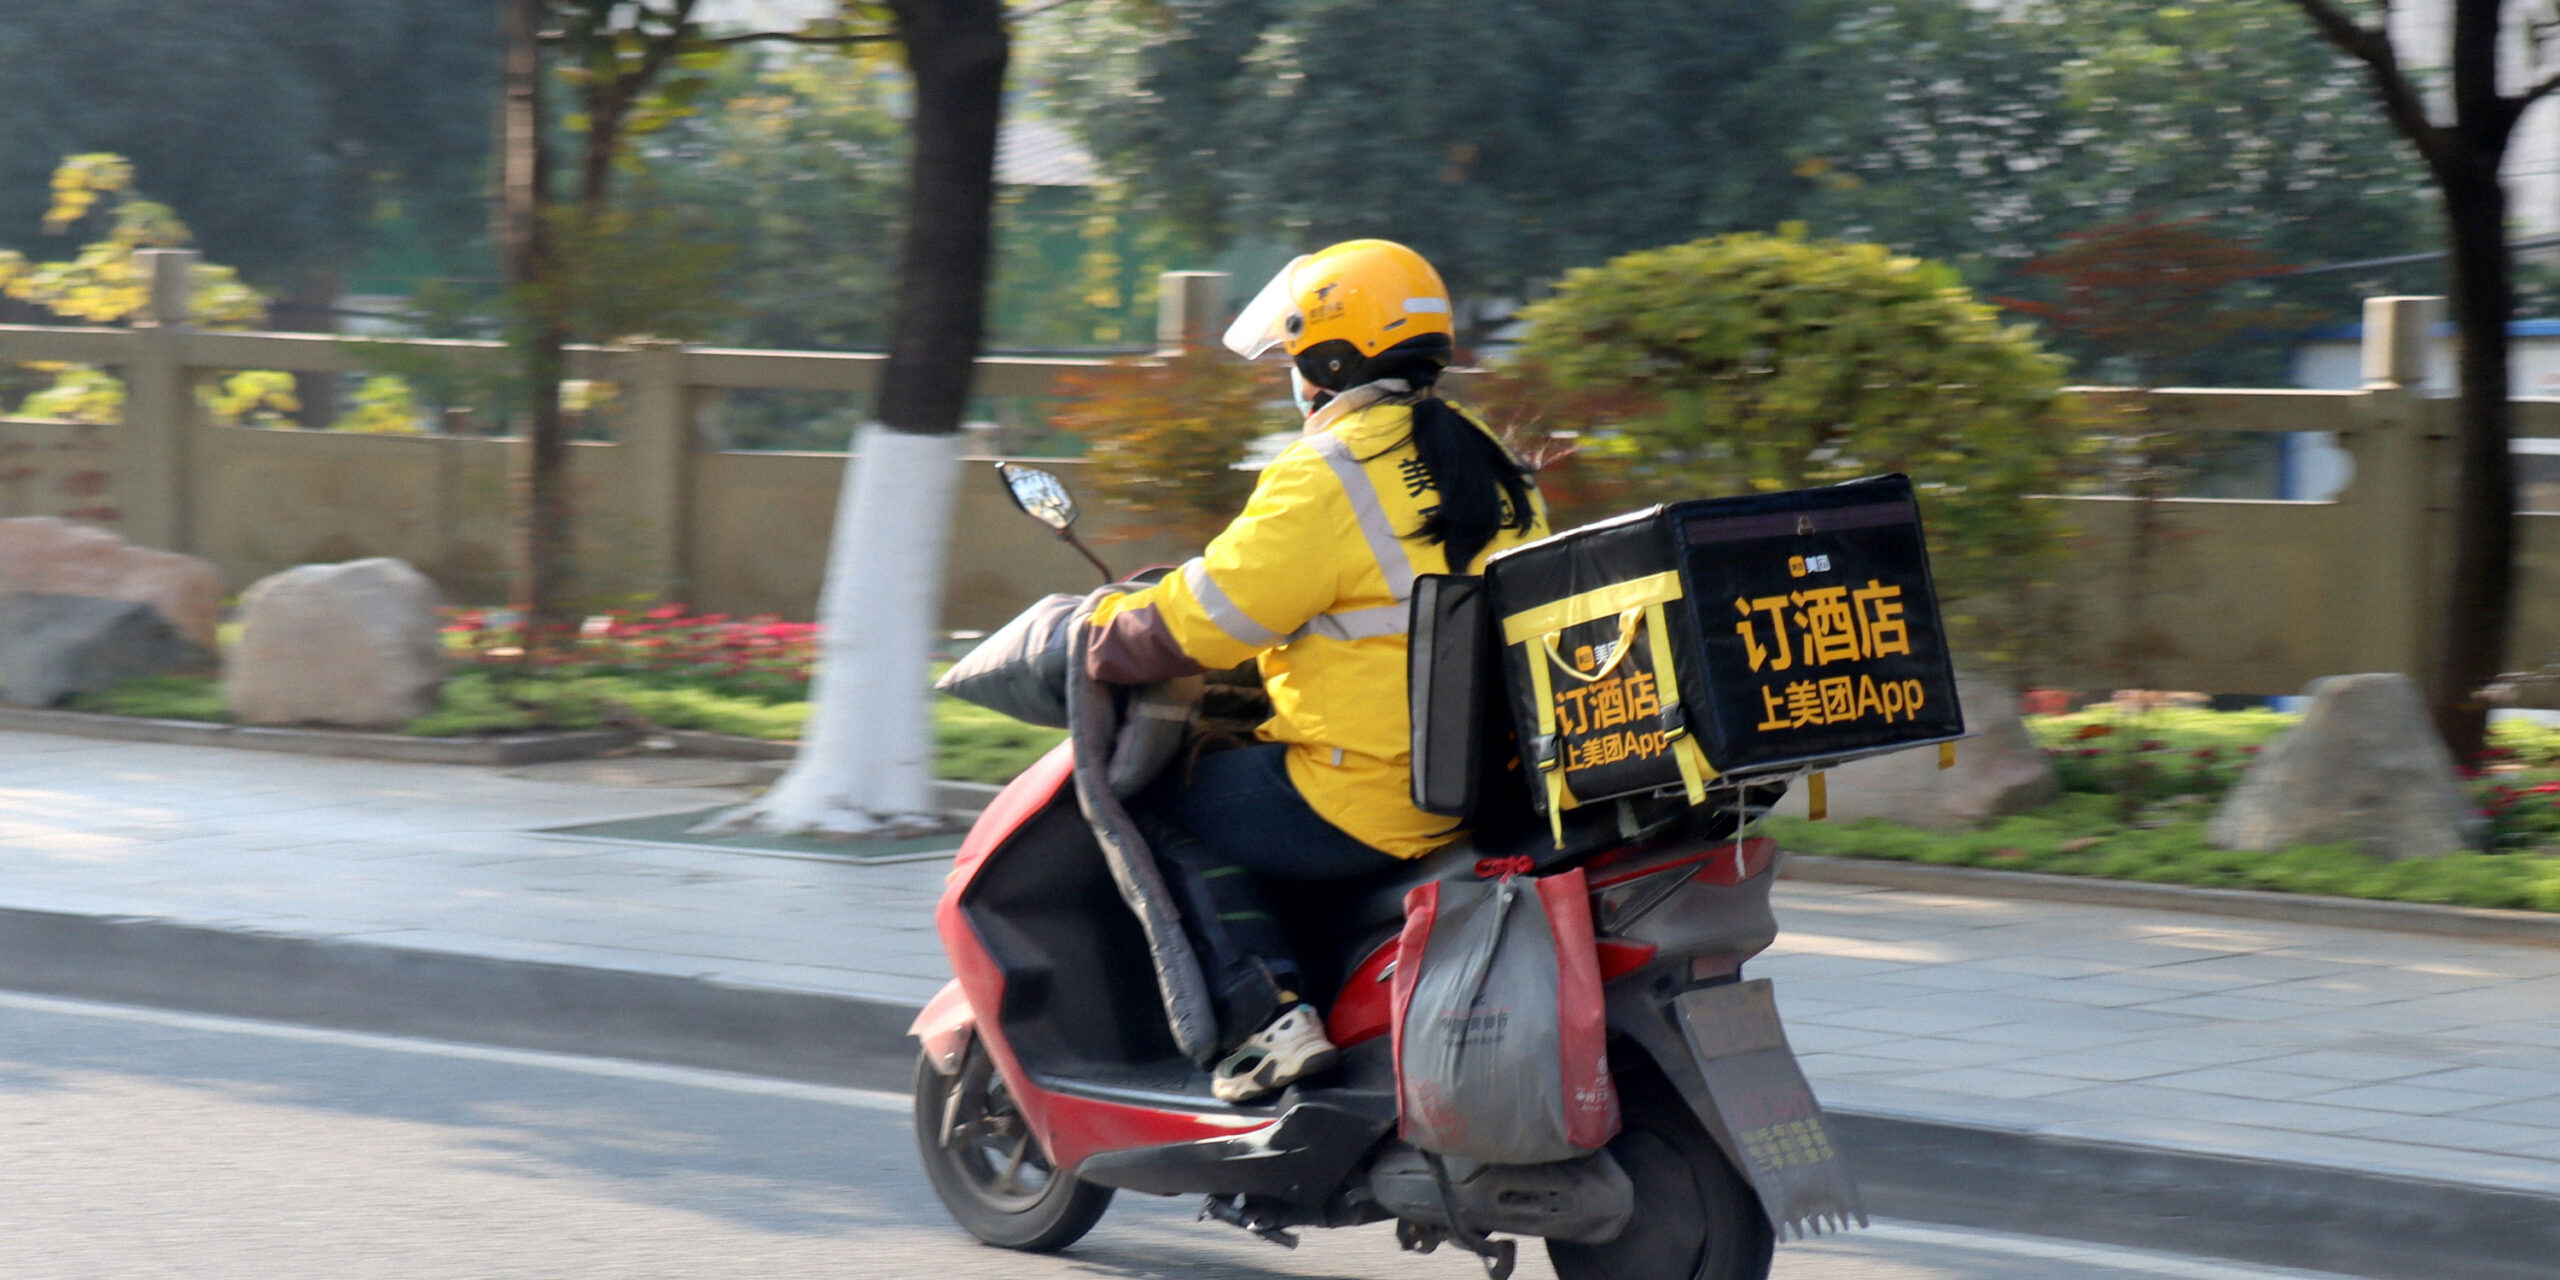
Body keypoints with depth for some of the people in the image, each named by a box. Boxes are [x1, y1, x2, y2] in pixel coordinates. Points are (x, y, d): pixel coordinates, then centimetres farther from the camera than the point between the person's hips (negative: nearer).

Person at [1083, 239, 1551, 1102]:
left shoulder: (1329, 476, -14)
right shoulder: (1484, 460, 13)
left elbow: (1204, 619, -12)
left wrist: (1106, 635, 7)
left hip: (1369, 798, -9)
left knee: (1168, 811, 7)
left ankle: (1270, 1014, -7)